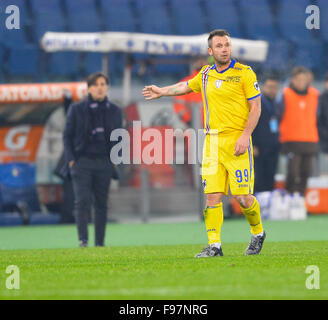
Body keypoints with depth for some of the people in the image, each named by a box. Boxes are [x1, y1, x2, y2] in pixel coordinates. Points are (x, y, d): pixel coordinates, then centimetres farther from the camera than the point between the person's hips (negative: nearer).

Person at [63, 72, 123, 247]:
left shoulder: (114, 111, 11)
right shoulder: (76, 109, 4)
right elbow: (67, 136, 5)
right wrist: (71, 159, -4)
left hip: (104, 162, 2)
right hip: (82, 161, -2)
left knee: (101, 203, 3)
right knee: (82, 201, -12)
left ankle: (100, 243, 7)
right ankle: (83, 240, -13)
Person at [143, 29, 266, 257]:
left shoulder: (244, 73, -3)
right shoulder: (206, 75, 12)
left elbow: (255, 107, -5)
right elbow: (185, 86, 33)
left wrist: (245, 136, -14)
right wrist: (162, 91, 42)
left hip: (237, 141, -4)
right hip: (212, 141, 4)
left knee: (242, 196, -7)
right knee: (212, 195, -4)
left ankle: (258, 233, 18)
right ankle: (214, 245, -3)